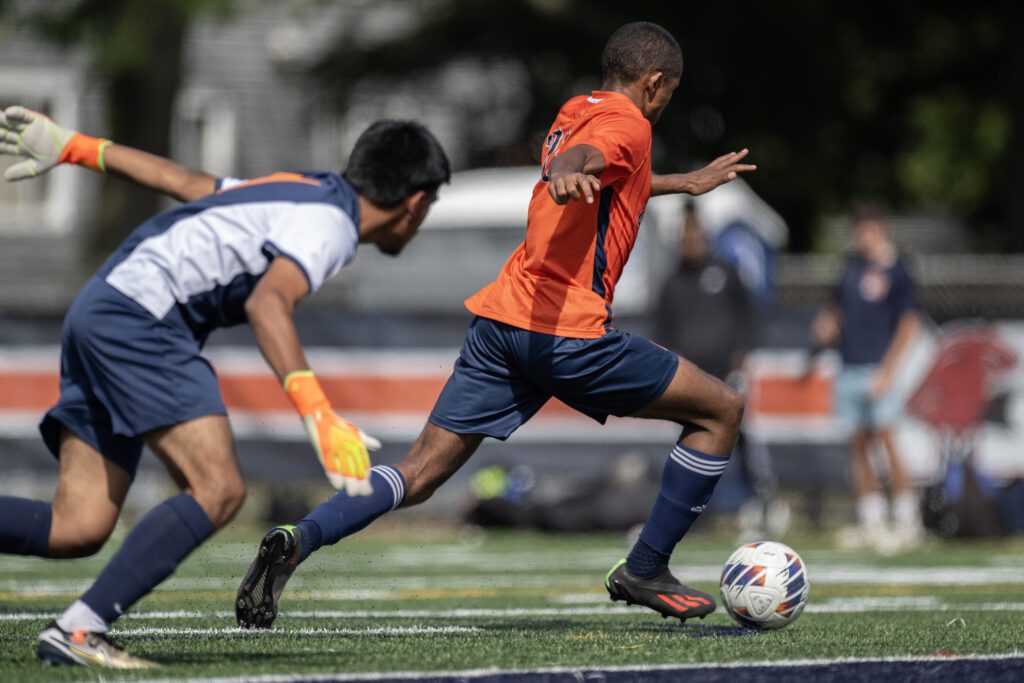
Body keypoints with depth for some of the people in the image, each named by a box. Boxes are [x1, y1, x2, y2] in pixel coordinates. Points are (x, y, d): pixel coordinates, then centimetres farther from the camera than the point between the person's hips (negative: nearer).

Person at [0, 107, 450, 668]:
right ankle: (77, 632, -24)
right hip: (138, 316, -10)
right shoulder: (328, 224, -10)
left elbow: (179, 179, 27)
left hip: (97, 314, 10)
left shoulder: (303, 191, 20)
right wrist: (318, 415, -39)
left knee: (77, 530, 1)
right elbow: (266, 304, -28)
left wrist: (72, 147, 35)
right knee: (218, 491, -18)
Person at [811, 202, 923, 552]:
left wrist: (888, 368, -15)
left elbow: (910, 322, -9)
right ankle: (871, 522, 11)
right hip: (849, 368, 7)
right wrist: (826, 324, 4)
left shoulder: (895, 269, -5)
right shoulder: (853, 266, 14)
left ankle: (907, 522, -4)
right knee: (858, 445, 6)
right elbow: (837, 304, 28)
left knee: (886, 440, -11)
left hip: (878, 369, -7)